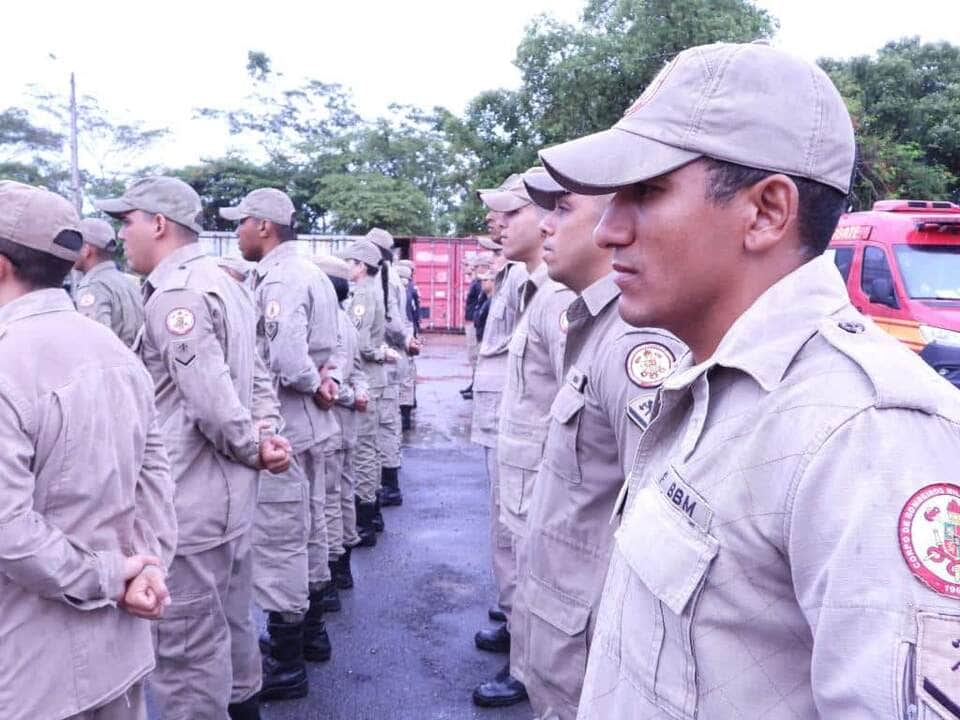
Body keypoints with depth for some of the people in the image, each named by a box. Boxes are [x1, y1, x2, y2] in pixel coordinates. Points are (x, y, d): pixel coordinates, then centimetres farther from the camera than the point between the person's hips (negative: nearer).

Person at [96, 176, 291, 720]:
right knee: (231, 622, 23)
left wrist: (252, 450, -11)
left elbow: (211, 400, -26)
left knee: (188, 645, 3)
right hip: (229, 492, 10)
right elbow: (258, 374, 13)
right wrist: (269, 432, 0)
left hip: (191, 500, -10)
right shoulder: (219, 281, 13)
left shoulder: (174, 292, -19)